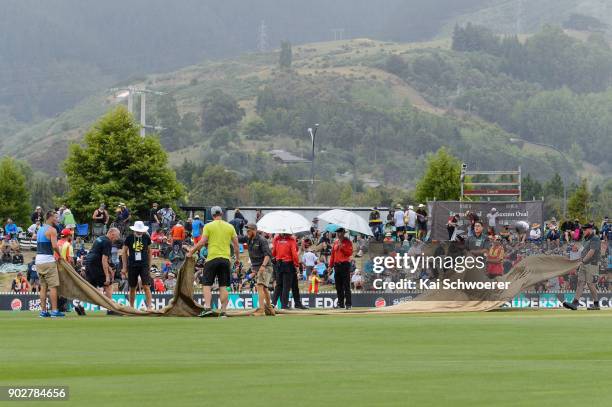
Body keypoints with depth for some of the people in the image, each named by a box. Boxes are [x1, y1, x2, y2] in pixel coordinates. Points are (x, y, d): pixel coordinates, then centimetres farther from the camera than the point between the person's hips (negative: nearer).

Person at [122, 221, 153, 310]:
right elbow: (124, 252, 7)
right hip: (132, 266, 1)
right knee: (132, 288, 8)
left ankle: (149, 307, -13)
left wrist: (150, 264, 9)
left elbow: (149, 252, 13)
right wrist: (124, 267, 4)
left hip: (144, 265, -1)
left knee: (146, 287, -12)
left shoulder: (146, 238, 3)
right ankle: (131, 307, 19)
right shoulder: (129, 238, 0)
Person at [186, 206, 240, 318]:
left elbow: (202, 242, -5)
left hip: (212, 258, -3)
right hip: (225, 258, 3)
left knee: (207, 285, 1)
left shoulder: (208, 226, -1)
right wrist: (237, 258, 22)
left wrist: (191, 252, 7)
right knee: (223, 287, 4)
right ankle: (223, 311, 1)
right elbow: (236, 244, 10)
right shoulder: (230, 227, 9)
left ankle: (207, 308, -15)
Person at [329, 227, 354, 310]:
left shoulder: (347, 242, 0)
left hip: (345, 265, -6)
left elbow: (350, 253, -10)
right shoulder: (335, 242, 16)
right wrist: (330, 265, 11)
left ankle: (348, 304, -8)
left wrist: (342, 247, -16)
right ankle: (340, 303, 11)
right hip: (337, 265, 6)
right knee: (338, 286, 7)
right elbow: (333, 254, 16)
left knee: (346, 285, -8)